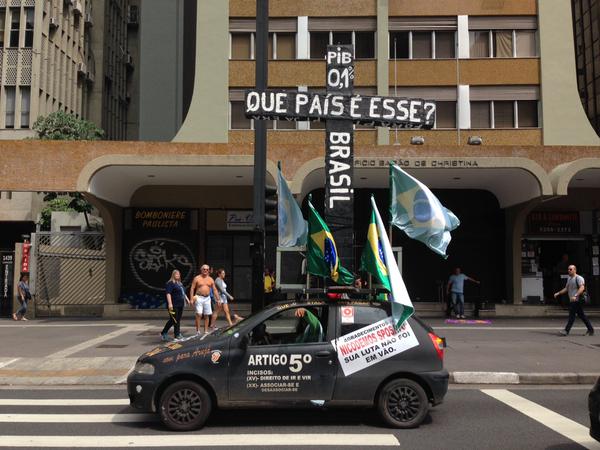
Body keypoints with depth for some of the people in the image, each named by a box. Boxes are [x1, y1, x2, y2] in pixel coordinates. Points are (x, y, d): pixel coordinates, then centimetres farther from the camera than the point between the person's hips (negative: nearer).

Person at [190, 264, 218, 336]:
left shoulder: (211, 279, 10)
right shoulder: (197, 278, 0)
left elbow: (214, 290, 12)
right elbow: (192, 289, -2)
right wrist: (191, 299, -11)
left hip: (207, 298, 4)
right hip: (199, 298, -4)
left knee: (207, 315, 5)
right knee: (199, 314, -13)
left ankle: (206, 331, 11)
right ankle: (197, 331, -10)